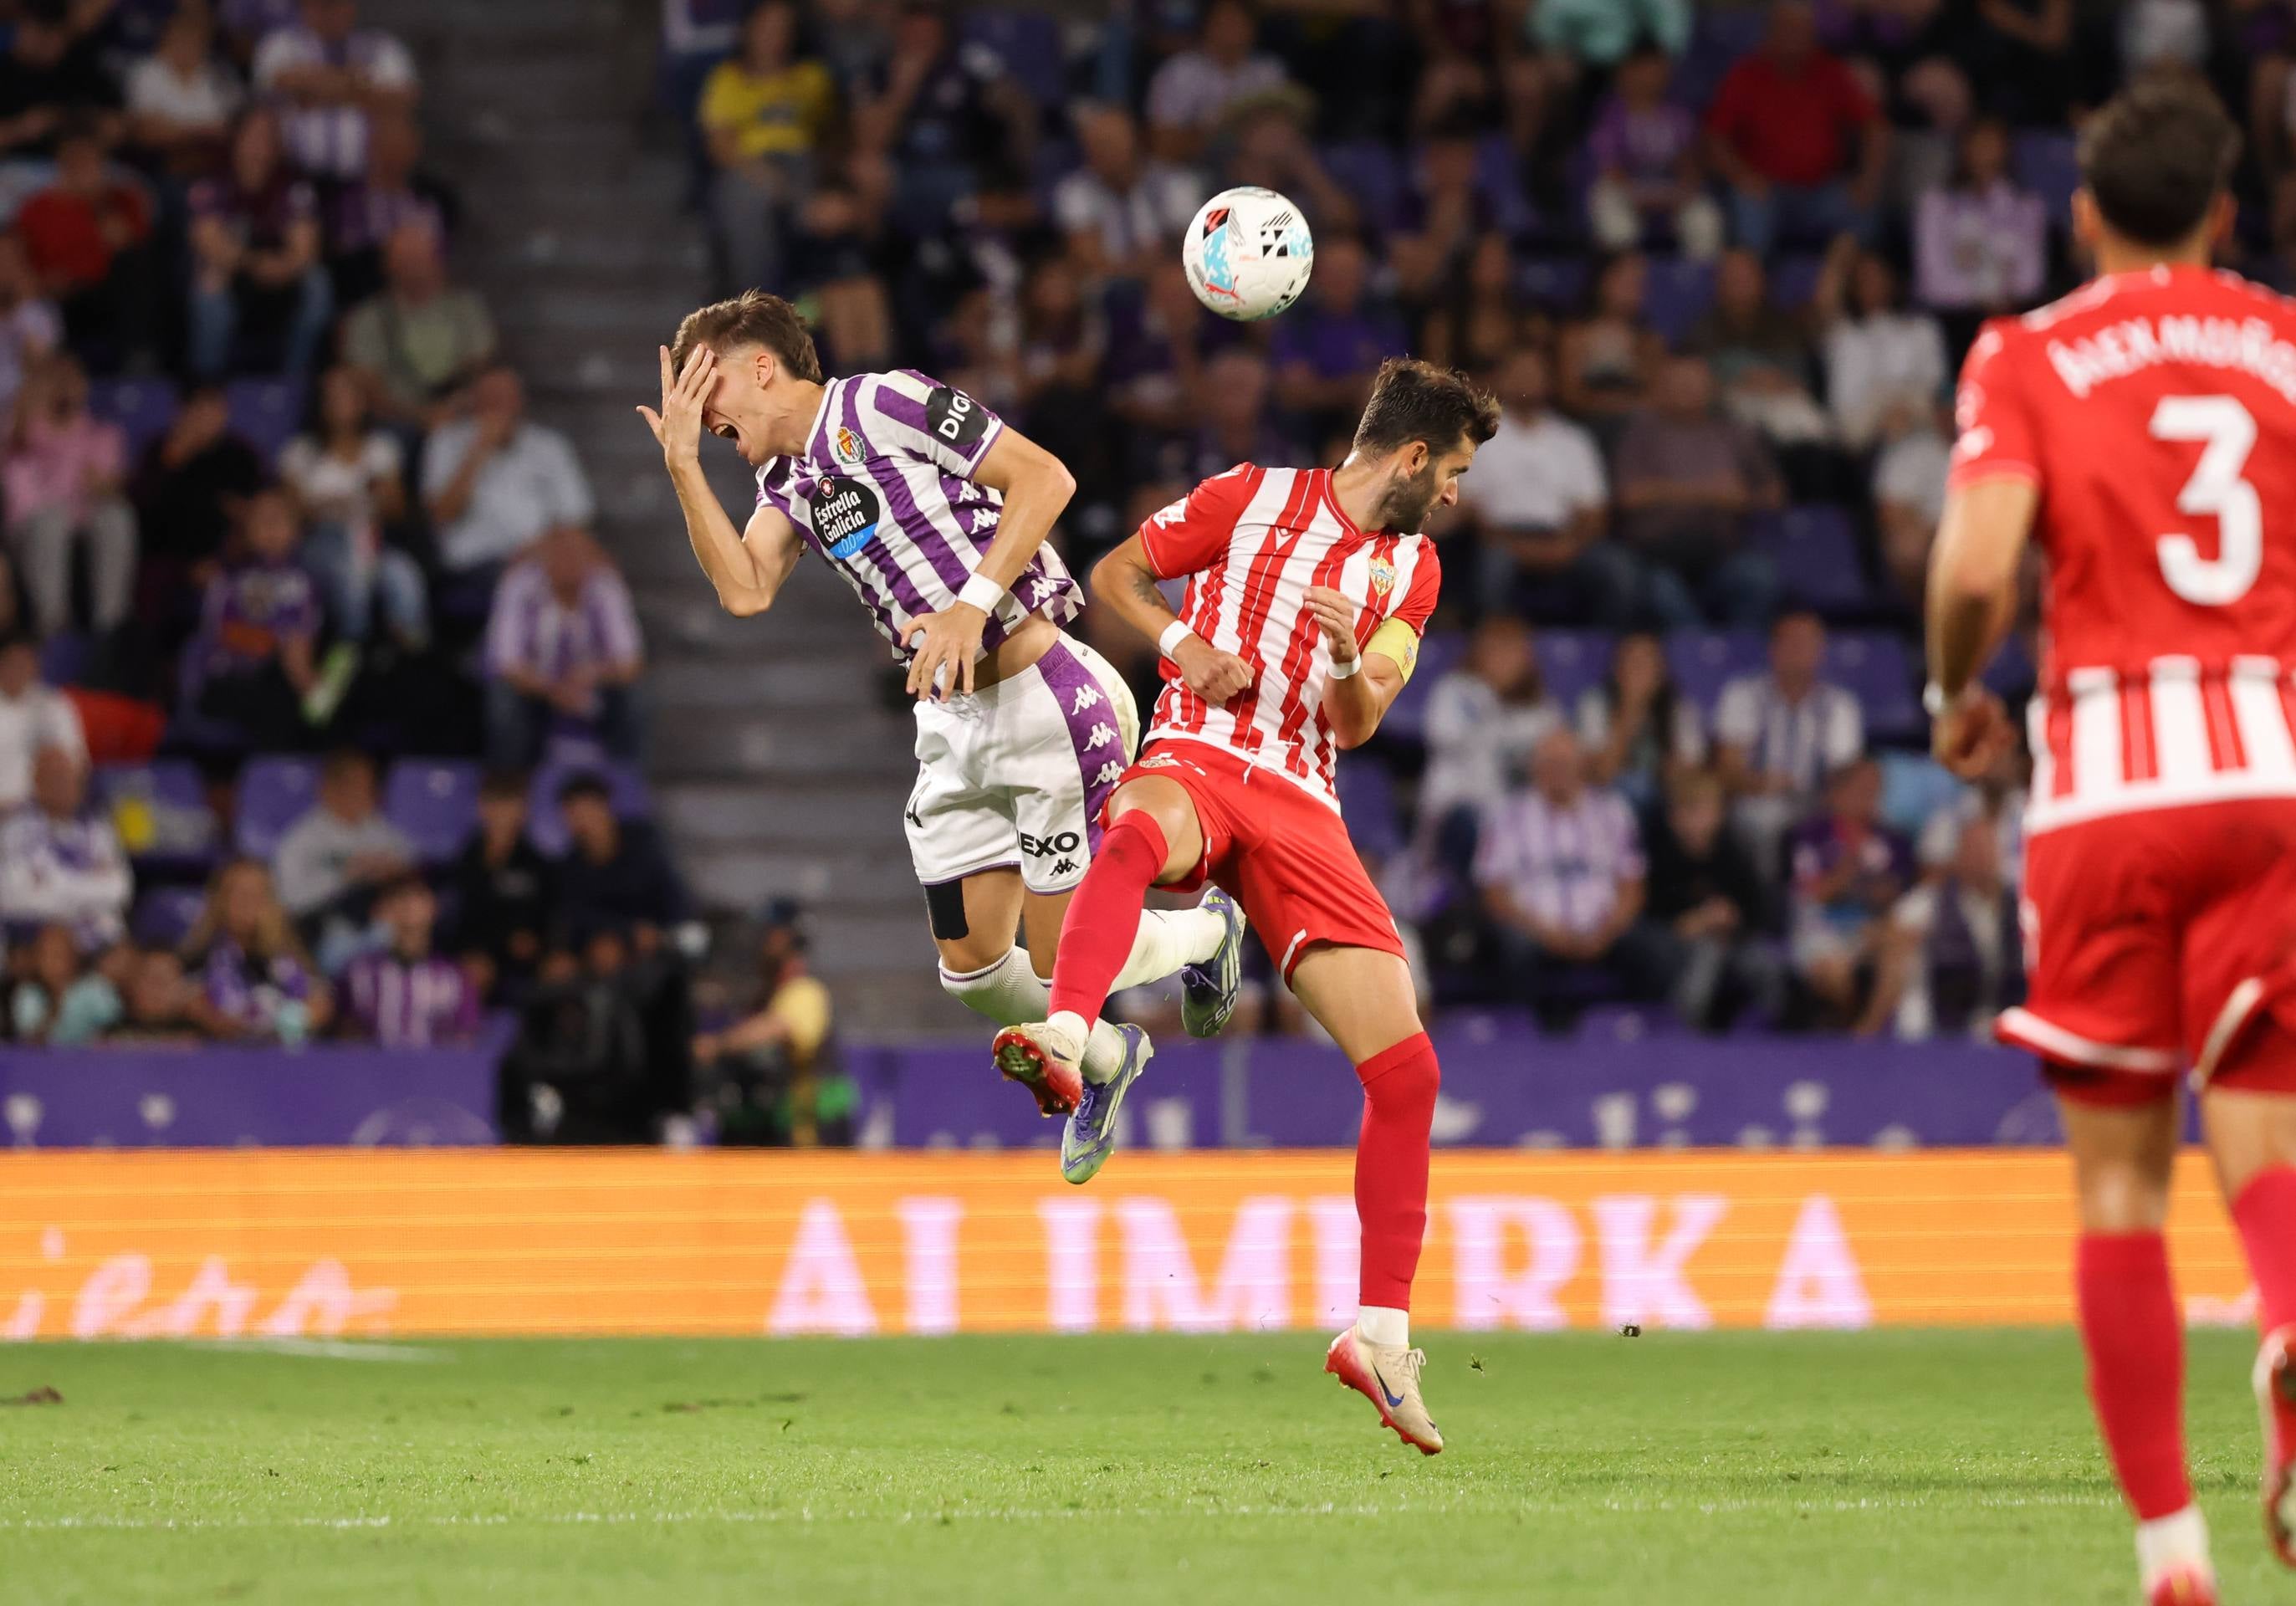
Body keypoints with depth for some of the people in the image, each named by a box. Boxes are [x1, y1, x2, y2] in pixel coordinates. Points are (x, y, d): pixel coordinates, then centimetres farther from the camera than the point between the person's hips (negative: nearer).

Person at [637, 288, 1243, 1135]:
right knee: (972, 966, 6)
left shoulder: (881, 405, -11)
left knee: (1063, 959, -5)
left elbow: (1046, 476, -15)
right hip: (951, 727, 8)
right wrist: (683, 463, -5)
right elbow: (746, 591, -2)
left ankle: (1206, 931, 24)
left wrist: (974, 602, -22)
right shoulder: (787, 479, 14)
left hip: (1041, 700, -8)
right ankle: (1106, 1062, 31)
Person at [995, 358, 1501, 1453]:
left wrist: (1349, 662, -10)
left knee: (1405, 1068, -7)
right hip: (1197, 758, -5)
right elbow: (1113, 574, 14)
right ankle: (1064, 1048, -69)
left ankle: (1381, 1334, 4)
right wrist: (1182, 643, -5)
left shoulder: (1413, 572, 21)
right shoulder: (1253, 498, 9)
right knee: (1140, 831, -45)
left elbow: (1356, 725, 13)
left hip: (1302, 807, 5)